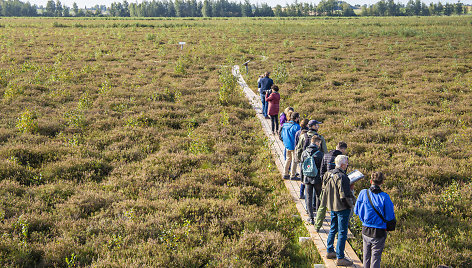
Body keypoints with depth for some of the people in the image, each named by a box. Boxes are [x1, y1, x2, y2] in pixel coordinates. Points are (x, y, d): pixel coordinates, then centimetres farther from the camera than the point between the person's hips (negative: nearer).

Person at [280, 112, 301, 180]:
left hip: (287, 145, 7)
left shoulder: (285, 125, 2)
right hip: (294, 146, -7)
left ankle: (285, 174, 24)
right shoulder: (296, 127, -19)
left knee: (288, 158, 20)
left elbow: (282, 136, 9)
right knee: (294, 160, 6)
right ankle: (292, 175, 13)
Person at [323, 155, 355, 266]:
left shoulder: (328, 174, 2)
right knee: (342, 232, 0)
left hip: (332, 206, 9)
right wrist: (352, 202, -6)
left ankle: (330, 251, 34)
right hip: (342, 207, -8)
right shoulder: (342, 177, -24)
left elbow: (324, 189, 12)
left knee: (333, 229, 23)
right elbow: (345, 195, -22)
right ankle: (340, 258, 4)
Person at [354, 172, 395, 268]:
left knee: (366, 256, 18)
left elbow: (356, 211, 2)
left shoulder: (363, 193, -9)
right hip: (379, 232, -3)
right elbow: (390, 217, -11)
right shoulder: (384, 197, -17)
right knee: (376, 257, 9)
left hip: (365, 230, 3)